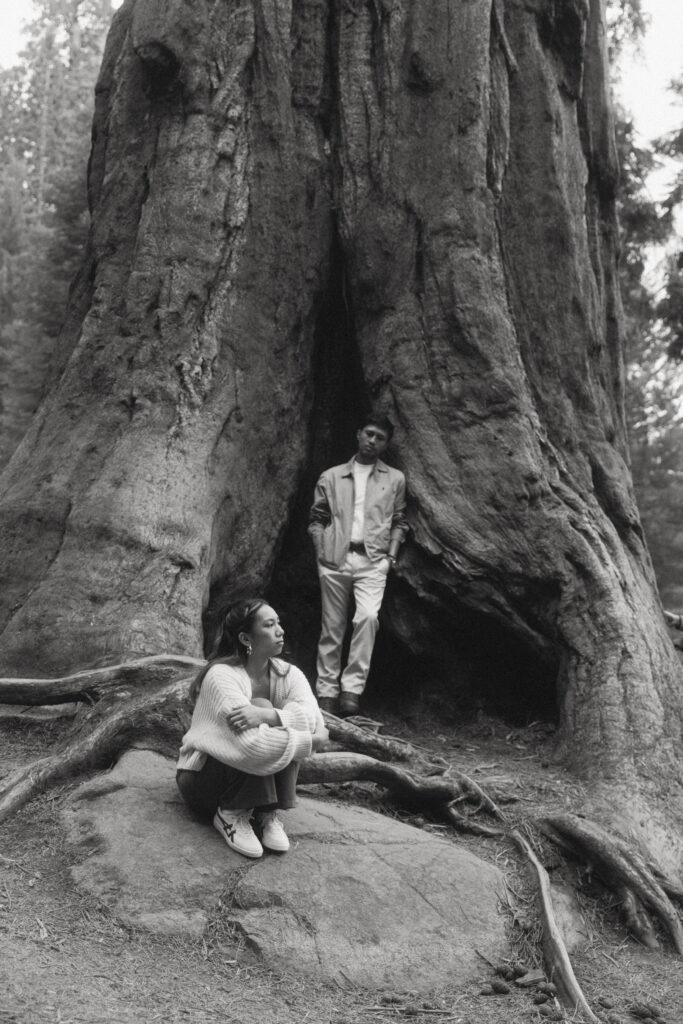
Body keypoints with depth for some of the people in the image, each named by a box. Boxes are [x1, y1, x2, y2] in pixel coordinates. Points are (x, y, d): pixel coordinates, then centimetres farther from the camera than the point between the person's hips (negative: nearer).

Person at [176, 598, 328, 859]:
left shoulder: (287, 674, -5)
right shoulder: (222, 675, -23)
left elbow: (312, 717, -24)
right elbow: (251, 744, -35)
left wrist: (267, 715, -40)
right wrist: (311, 740, -25)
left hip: (256, 779, 5)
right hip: (202, 777, -5)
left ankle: (268, 813, -14)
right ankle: (230, 814, -17)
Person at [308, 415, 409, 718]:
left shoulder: (395, 479, 13)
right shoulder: (331, 477, 12)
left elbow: (399, 522, 16)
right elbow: (317, 519, 13)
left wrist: (391, 555, 3)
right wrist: (321, 552, 1)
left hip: (373, 560, -1)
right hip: (334, 560, 1)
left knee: (368, 616, -23)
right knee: (332, 627, 4)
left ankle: (352, 689, -19)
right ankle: (327, 692, 13)